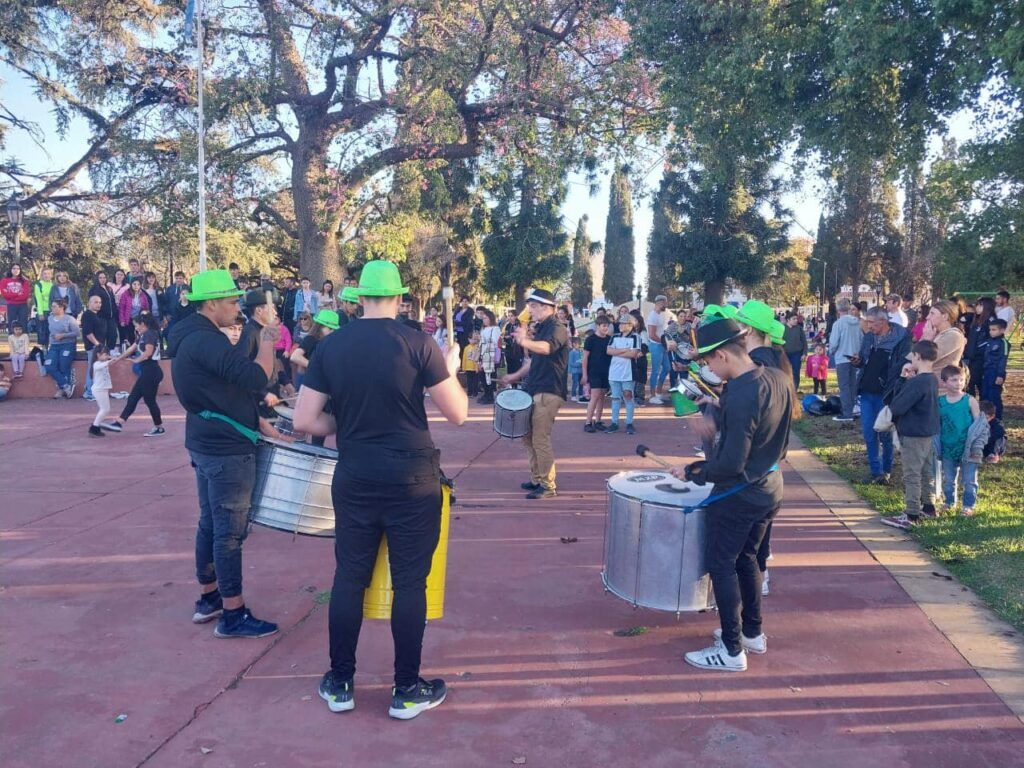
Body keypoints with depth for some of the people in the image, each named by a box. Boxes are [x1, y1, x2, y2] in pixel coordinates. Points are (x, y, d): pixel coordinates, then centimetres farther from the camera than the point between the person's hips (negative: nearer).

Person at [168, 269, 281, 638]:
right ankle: (233, 615, 6)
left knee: (210, 523, 18)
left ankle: (209, 598, 30)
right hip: (227, 451, -10)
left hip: (206, 445, 10)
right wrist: (267, 343, -12)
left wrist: (257, 423, 18)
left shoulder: (189, 338, 13)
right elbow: (256, 378, -30)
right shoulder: (206, 341, -21)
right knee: (230, 531, -3)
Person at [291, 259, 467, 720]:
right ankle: (406, 691, 17)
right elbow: (458, 414, -7)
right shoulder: (416, 343, -9)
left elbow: (304, 421, -1)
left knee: (349, 577, 13)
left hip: (355, 478, 3)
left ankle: (340, 684, 25)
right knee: (410, 582, 6)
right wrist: (451, 369, 9)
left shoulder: (331, 346, 1)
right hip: (412, 479, -3)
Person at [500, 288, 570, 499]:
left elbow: (546, 347, -35)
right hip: (534, 390, 10)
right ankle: (537, 479, 24)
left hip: (549, 392, -10)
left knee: (540, 440, -8)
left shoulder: (557, 329, -12)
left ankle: (548, 486, 2)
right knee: (528, 436, 13)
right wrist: (515, 377, 20)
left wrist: (526, 342, -52)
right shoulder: (540, 328, 17)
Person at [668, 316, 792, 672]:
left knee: (721, 564, 6)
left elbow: (731, 464, -28)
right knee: (746, 558, 23)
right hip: (770, 487, 9)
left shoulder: (741, 396, -29)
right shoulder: (778, 378, -1)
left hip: (739, 495, -9)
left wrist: (692, 471, -13)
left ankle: (732, 650, 15)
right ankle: (753, 632, 36)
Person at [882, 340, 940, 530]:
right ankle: (929, 506, 32)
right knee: (926, 471, 20)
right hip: (928, 433, 10)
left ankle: (911, 516, 1)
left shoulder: (917, 382, -23)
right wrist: (903, 379, -3)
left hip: (913, 435, -9)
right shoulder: (932, 380, 7)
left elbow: (897, 406, -23)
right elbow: (902, 395, 7)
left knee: (912, 476, -3)